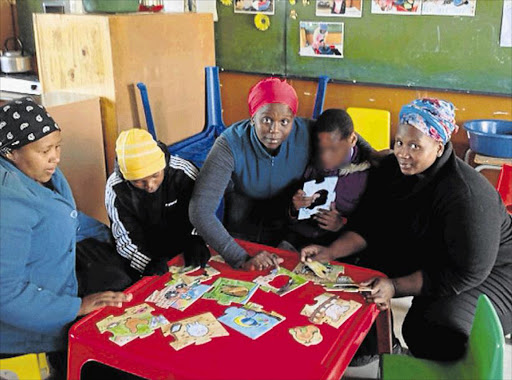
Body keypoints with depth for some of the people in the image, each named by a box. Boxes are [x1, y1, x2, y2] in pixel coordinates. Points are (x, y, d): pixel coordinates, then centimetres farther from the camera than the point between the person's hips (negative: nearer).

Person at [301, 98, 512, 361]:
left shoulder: (467, 196, -31)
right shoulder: (392, 169, -9)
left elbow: (468, 273, -29)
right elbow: (368, 225, -4)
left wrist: (395, 287, -34)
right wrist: (331, 253, -20)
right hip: (420, 257, 7)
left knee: (433, 336, -30)